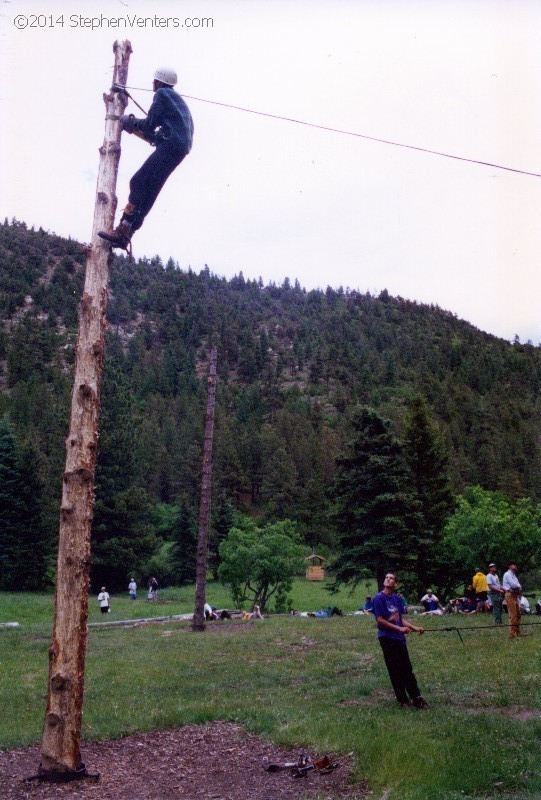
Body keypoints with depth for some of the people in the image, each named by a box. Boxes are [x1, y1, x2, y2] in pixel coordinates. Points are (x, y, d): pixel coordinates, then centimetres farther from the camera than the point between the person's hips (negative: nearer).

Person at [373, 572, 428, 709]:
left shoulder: (397, 598, 9)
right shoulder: (379, 598, -10)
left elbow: (400, 619, 14)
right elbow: (380, 620, -14)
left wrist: (414, 628, 3)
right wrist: (399, 628, -15)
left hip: (400, 638, 6)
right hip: (387, 638, -6)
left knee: (407, 669, 9)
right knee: (395, 670, 3)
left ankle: (416, 698, 16)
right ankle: (403, 699, 14)